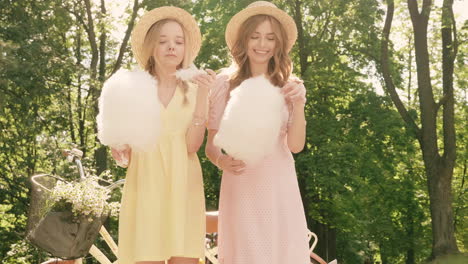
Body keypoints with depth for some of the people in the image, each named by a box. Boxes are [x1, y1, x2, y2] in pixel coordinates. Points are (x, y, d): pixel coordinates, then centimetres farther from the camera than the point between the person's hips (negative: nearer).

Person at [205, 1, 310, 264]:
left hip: (279, 187, 2)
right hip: (240, 187, -2)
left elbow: (296, 145, -3)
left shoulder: (288, 86, 4)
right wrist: (222, 161, -20)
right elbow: (211, 145, 0)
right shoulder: (225, 83, -2)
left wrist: (299, 104, -16)